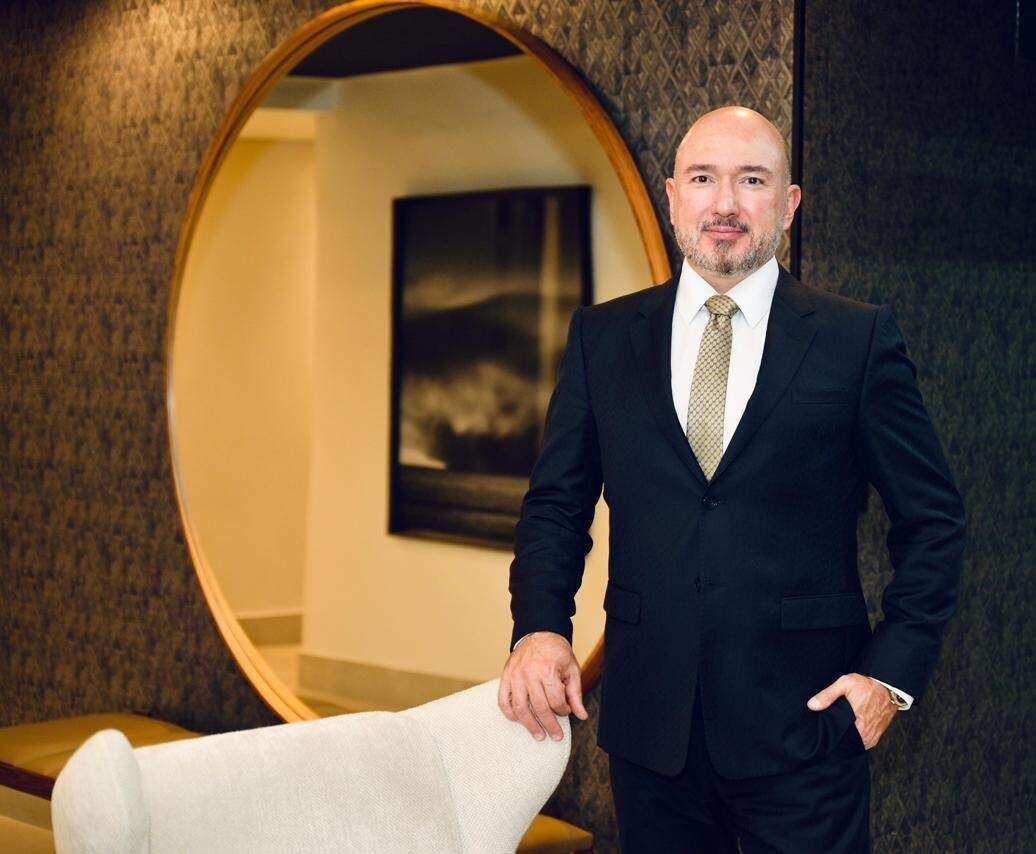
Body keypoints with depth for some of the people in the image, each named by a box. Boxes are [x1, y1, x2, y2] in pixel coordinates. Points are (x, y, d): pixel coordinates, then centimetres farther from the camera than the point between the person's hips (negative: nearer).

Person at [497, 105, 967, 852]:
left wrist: (894, 671, -5)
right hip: (650, 721, 2)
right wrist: (540, 626, -8)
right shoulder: (602, 337, 7)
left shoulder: (859, 338, 0)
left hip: (804, 721, -2)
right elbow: (557, 503, 9)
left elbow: (933, 518, 3)